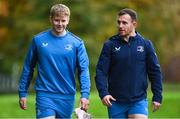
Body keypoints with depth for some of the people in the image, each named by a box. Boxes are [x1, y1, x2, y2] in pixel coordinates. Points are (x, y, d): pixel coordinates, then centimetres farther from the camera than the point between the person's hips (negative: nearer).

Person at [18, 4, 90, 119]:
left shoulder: (77, 43, 0)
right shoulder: (38, 40, 1)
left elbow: (84, 70, -2)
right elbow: (28, 67, 8)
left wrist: (85, 94, -13)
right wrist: (23, 92, 7)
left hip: (67, 96, 1)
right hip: (45, 95, -1)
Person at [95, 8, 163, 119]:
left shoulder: (145, 44, 3)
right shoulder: (110, 45, 1)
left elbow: (155, 71, 6)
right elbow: (101, 72, -3)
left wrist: (157, 97, 2)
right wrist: (103, 93, -17)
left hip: (139, 101, 0)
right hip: (116, 102, 0)